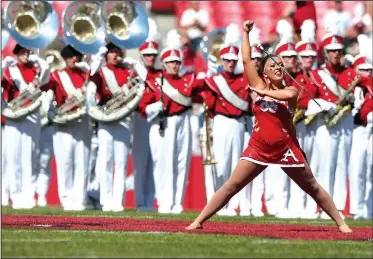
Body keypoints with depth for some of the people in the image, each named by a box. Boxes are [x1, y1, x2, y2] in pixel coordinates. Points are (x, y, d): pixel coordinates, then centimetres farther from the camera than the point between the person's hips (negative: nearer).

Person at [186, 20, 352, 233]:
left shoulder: (291, 90, 0)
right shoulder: (259, 85, 4)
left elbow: (287, 94, -25)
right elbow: (246, 59, 2)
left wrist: (264, 92, -13)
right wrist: (246, 33, 3)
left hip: (286, 148, 0)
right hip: (259, 148, 0)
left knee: (313, 188, 8)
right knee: (231, 186, -3)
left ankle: (341, 223, 16)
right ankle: (199, 221, -1)